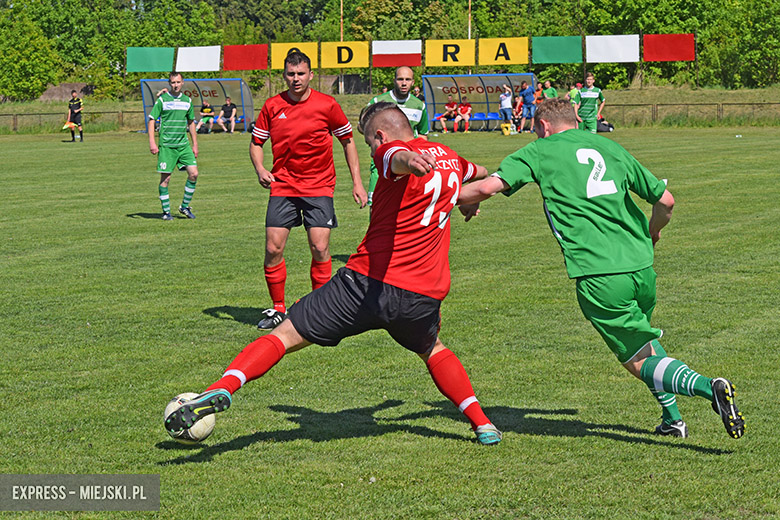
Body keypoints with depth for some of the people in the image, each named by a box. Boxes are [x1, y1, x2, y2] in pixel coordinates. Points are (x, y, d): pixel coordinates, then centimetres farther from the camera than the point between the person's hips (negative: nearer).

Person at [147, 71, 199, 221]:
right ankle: (166, 211, 8)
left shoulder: (187, 100, 10)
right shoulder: (162, 100, -3)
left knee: (193, 174, -5)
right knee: (165, 178, -3)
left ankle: (185, 206, 10)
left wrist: (195, 144, 17)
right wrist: (152, 142, -12)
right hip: (166, 145, -4)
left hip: (183, 144, 4)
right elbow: (151, 120, -2)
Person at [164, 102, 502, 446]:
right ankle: (482, 424, 31)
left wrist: (407, 162, -55)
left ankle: (224, 388, -21)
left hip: (369, 282, -5)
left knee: (286, 335, -2)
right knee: (432, 350, 36)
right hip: (424, 296, 5)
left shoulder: (391, 150, -2)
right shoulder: (450, 157, 18)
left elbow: (399, 158, -30)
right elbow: (479, 173, 44)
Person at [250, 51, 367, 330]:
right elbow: (256, 142, 11)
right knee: (273, 249, -4)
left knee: (320, 249, -9)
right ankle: (278, 308, 12)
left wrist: (357, 182, 3)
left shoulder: (327, 105, -4)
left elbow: (347, 140, 7)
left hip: (319, 187, -2)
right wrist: (260, 169, -9)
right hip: (282, 186, 2)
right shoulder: (272, 106, 1)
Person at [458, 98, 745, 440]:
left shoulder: (539, 151, 6)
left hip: (598, 276, -5)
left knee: (641, 363, 0)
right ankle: (673, 419, 27)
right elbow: (665, 201, 15)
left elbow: (488, 187, -5)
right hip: (641, 265, 5)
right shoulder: (610, 148, 17)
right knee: (643, 339, 32)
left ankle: (707, 387, -24)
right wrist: (651, 233, 36)